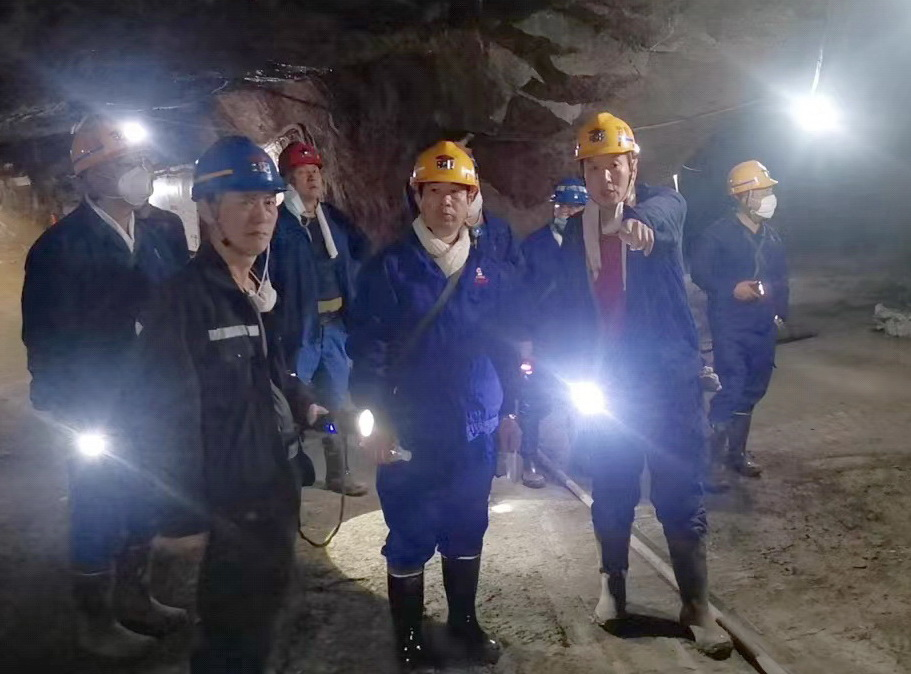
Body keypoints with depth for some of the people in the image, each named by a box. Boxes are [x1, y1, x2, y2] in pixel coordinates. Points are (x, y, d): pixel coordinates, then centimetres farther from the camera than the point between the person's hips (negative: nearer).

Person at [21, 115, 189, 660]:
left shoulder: (157, 238, 4)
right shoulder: (62, 246, -15)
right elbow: (47, 340, -14)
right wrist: (74, 418, -14)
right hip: (99, 417, -6)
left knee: (143, 509, 20)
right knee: (99, 519, 9)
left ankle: (134, 599, 41)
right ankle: (96, 624, 30)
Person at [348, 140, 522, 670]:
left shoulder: (492, 272, 5)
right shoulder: (390, 269, -8)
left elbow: (505, 346, 11)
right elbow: (369, 348, -9)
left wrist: (507, 411, 11)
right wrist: (379, 419, -13)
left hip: (476, 431, 4)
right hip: (411, 433, -3)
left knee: (467, 531, 16)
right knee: (410, 539, 7)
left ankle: (464, 619, 38)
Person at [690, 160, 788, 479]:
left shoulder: (771, 236, 11)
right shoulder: (718, 233, -9)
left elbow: (781, 277, 19)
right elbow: (699, 272, -11)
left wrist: (780, 311, 13)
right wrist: (732, 288, -21)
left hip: (764, 326, 7)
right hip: (730, 325, -7)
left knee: (753, 389, 11)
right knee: (732, 388, -14)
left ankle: (735, 451, 25)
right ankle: (709, 452, 1)